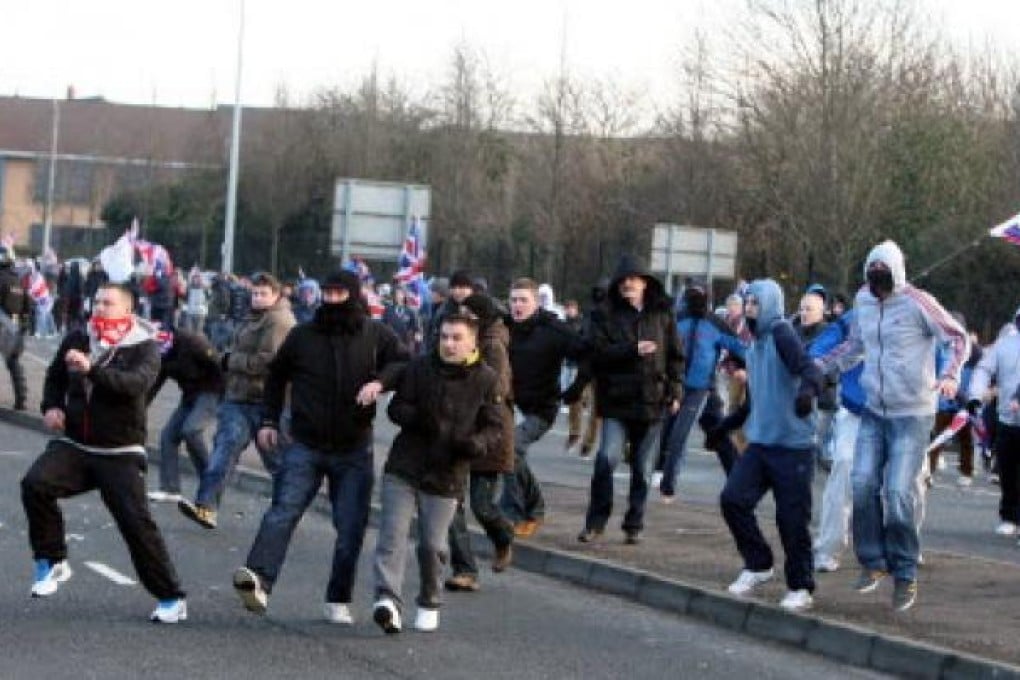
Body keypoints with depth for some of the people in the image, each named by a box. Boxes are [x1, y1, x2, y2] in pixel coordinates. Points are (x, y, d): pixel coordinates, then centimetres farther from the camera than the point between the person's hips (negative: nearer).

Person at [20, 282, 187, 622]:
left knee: (136, 522, -11)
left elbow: (136, 383, -28)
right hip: (73, 445, 4)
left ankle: (171, 598, 2)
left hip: (120, 454, -3)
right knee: (35, 484, -22)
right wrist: (51, 406, 2)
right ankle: (52, 562, -4)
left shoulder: (143, 348, -7)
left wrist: (92, 369, -41)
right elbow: (55, 376, 23)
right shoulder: (77, 340, 5)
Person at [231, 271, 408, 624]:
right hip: (305, 446, 0)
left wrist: (381, 381, -17)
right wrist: (269, 420, 11)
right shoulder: (302, 335, 5)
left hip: (354, 451, 0)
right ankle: (258, 579, -31)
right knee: (283, 512, -17)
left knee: (350, 528, 1)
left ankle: (338, 601, 9)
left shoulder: (376, 336, 1)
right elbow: (277, 375, 19)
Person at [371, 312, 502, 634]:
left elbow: (495, 428, 2)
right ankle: (387, 598, -20)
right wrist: (417, 418, -17)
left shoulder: (486, 380, -1)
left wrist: (475, 444, -20)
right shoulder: (420, 368, 1)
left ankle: (429, 604, 23)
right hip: (402, 468, 1)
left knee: (433, 544, 3)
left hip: (446, 477, -1)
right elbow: (396, 408, 5)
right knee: (393, 534, -12)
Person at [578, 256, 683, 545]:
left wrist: (674, 391, 1)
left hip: (652, 402, 2)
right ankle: (595, 521, -2)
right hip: (617, 402, -2)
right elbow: (598, 353, -9)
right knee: (607, 459, -14)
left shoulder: (662, 316, 7)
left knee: (643, 468, 7)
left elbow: (675, 356, 10)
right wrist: (632, 349, -19)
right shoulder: (607, 318, 3)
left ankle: (634, 525, 17)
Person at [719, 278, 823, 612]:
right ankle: (757, 565, 11)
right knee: (733, 498, -6)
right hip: (759, 443, 8)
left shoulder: (781, 333, -9)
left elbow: (807, 367, -27)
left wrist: (808, 389, -49)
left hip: (792, 446, -7)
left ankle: (800, 587, 9)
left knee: (791, 517, -4)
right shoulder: (754, 345, 15)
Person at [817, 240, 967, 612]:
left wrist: (950, 376, -23)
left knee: (899, 491, -9)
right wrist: (818, 366, 14)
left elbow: (957, 337, -8)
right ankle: (873, 562, 12)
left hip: (912, 415, -5)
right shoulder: (863, 301, 6)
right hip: (874, 412, 6)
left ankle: (905, 574, 3)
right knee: (863, 484, -4)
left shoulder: (917, 303, -13)